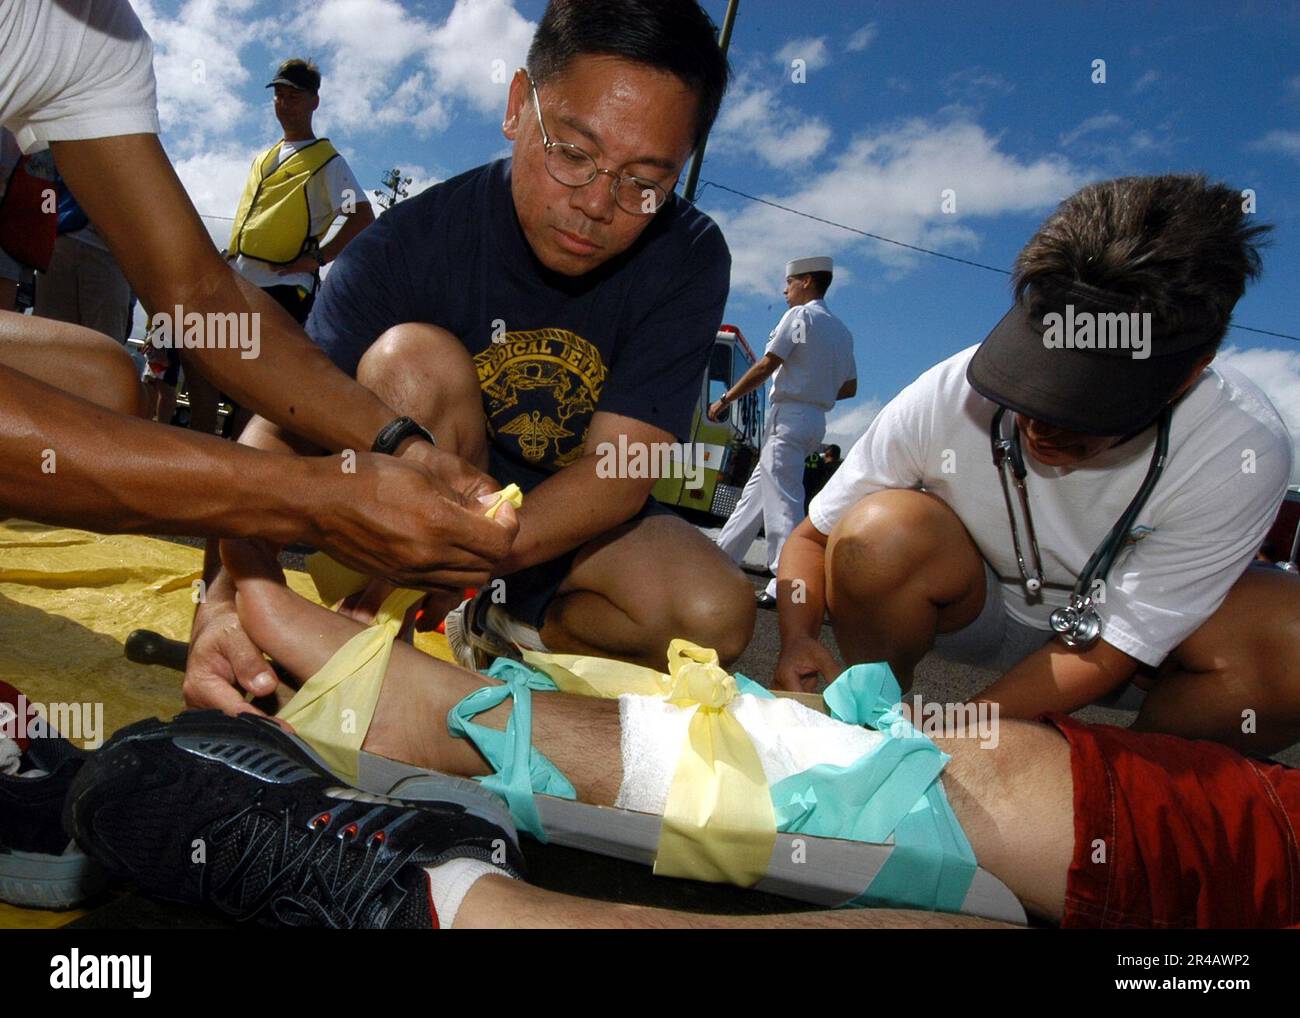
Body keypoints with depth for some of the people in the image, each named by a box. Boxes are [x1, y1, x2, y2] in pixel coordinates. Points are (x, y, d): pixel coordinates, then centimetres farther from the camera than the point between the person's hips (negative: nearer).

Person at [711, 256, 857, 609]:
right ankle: (723, 554, 23)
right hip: (817, 420, 9)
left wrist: (725, 400, -7)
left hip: (788, 416, -9)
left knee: (782, 499, -13)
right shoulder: (841, 330, 18)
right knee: (757, 489, 16)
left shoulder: (799, 315, -6)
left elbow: (766, 366, -12)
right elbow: (849, 388, 17)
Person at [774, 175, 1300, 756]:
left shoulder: (1240, 452, -28)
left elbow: (1111, 648, -24)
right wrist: (797, 641, -34)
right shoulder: (944, 401, -28)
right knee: (878, 532, -32)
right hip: (980, 604, 0)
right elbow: (814, 536, -14)